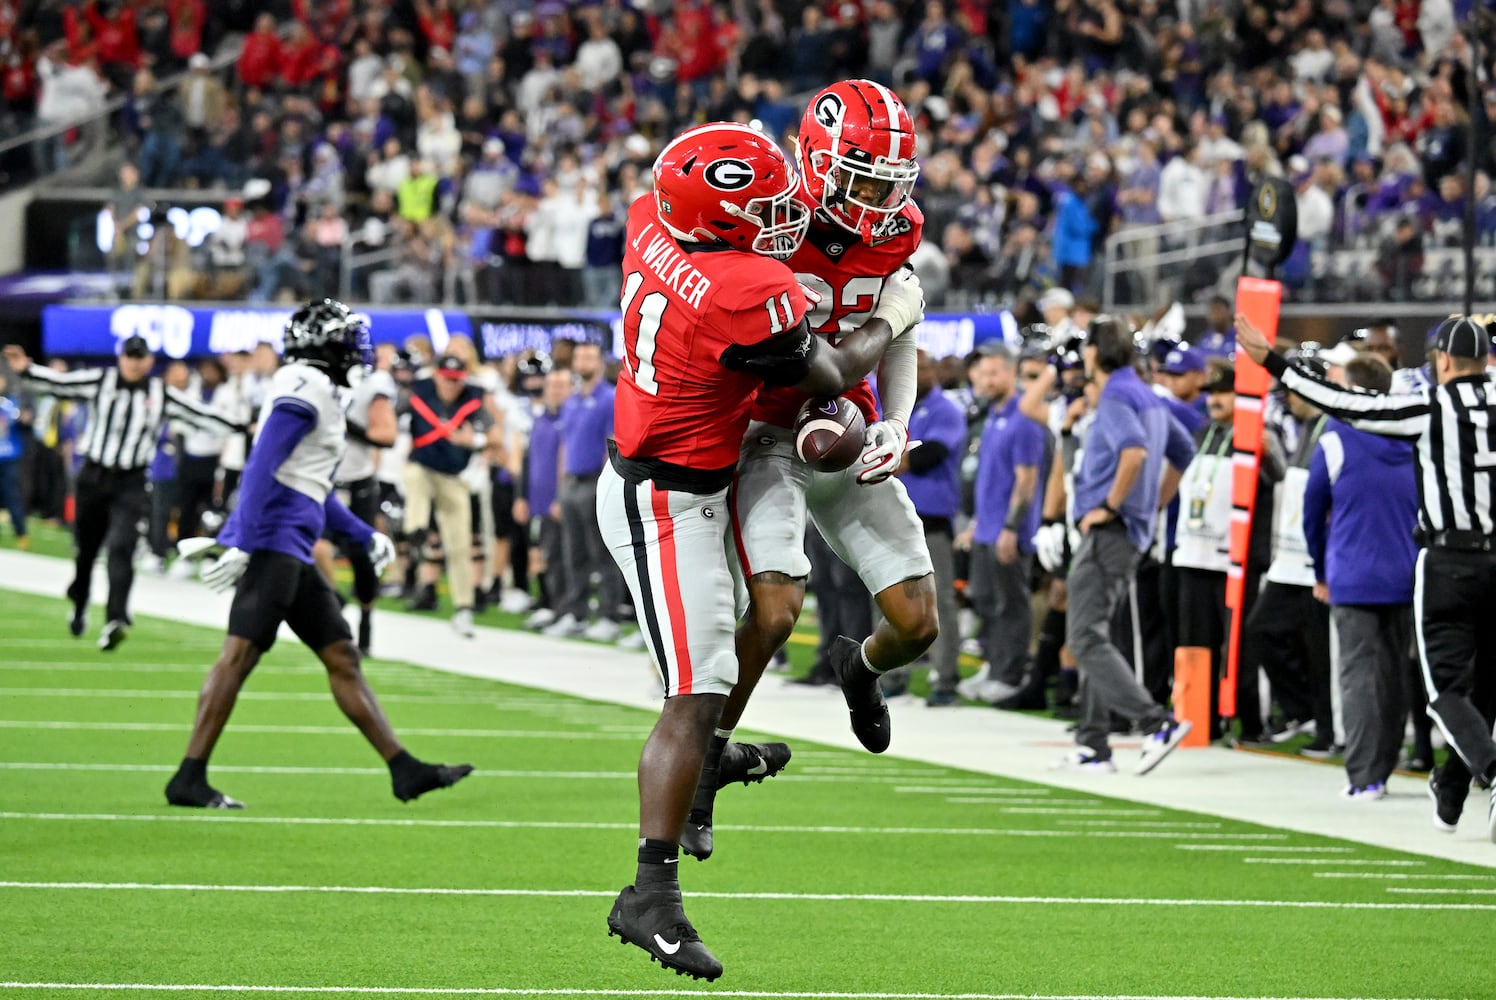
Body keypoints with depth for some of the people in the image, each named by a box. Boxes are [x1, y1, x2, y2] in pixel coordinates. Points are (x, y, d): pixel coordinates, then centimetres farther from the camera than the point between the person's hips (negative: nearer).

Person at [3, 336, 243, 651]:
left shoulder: (162, 394, 1)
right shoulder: (100, 381, -1)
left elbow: (200, 415, 4)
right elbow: (58, 384, -7)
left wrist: (240, 428, 0)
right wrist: (26, 370, -21)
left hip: (131, 484, -1)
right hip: (93, 478, 1)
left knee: (121, 548, -18)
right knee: (85, 549, 12)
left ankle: (116, 621, -28)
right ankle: (79, 607, 36)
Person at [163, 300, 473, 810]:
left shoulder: (319, 394, 21)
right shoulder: (305, 390, -9)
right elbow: (261, 468, -18)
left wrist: (366, 537, 31)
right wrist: (242, 545, -24)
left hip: (292, 556, 10)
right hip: (271, 543, -10)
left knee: (341, 657, 10)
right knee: (240, 653, -12)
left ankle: (405, 770, 12)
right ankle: (189, 779, -14)